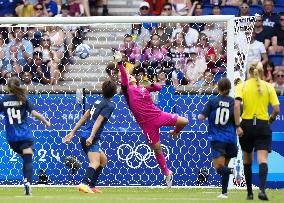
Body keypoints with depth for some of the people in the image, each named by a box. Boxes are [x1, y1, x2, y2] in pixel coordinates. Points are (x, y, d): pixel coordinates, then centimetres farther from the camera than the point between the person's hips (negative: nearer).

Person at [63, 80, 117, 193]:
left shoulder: (98, 102, 19)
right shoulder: (109, 105, -6)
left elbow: (84, 118, 21)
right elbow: (98, 121, -18)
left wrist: (73, 133, 24)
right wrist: (91, 137, -26)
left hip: (84, 136, 9)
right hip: (91, 138, -9)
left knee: (103, 160, 21)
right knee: (95, 163, -23)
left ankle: (91, 186, 17)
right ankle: (84, 184, -44)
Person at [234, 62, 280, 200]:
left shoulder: (242, 86, 1)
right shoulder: (268, 87, 3)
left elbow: (237, 105, -13)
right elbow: (276, 109, -3)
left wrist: (237, 126, -12)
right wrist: (271, 119, 16)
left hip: (247, 124, 1)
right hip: (263, 125, -1)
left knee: (247, 159, 16)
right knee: (262, 158, -7)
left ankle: (249, 192, 21)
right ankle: (262, 188, -30)